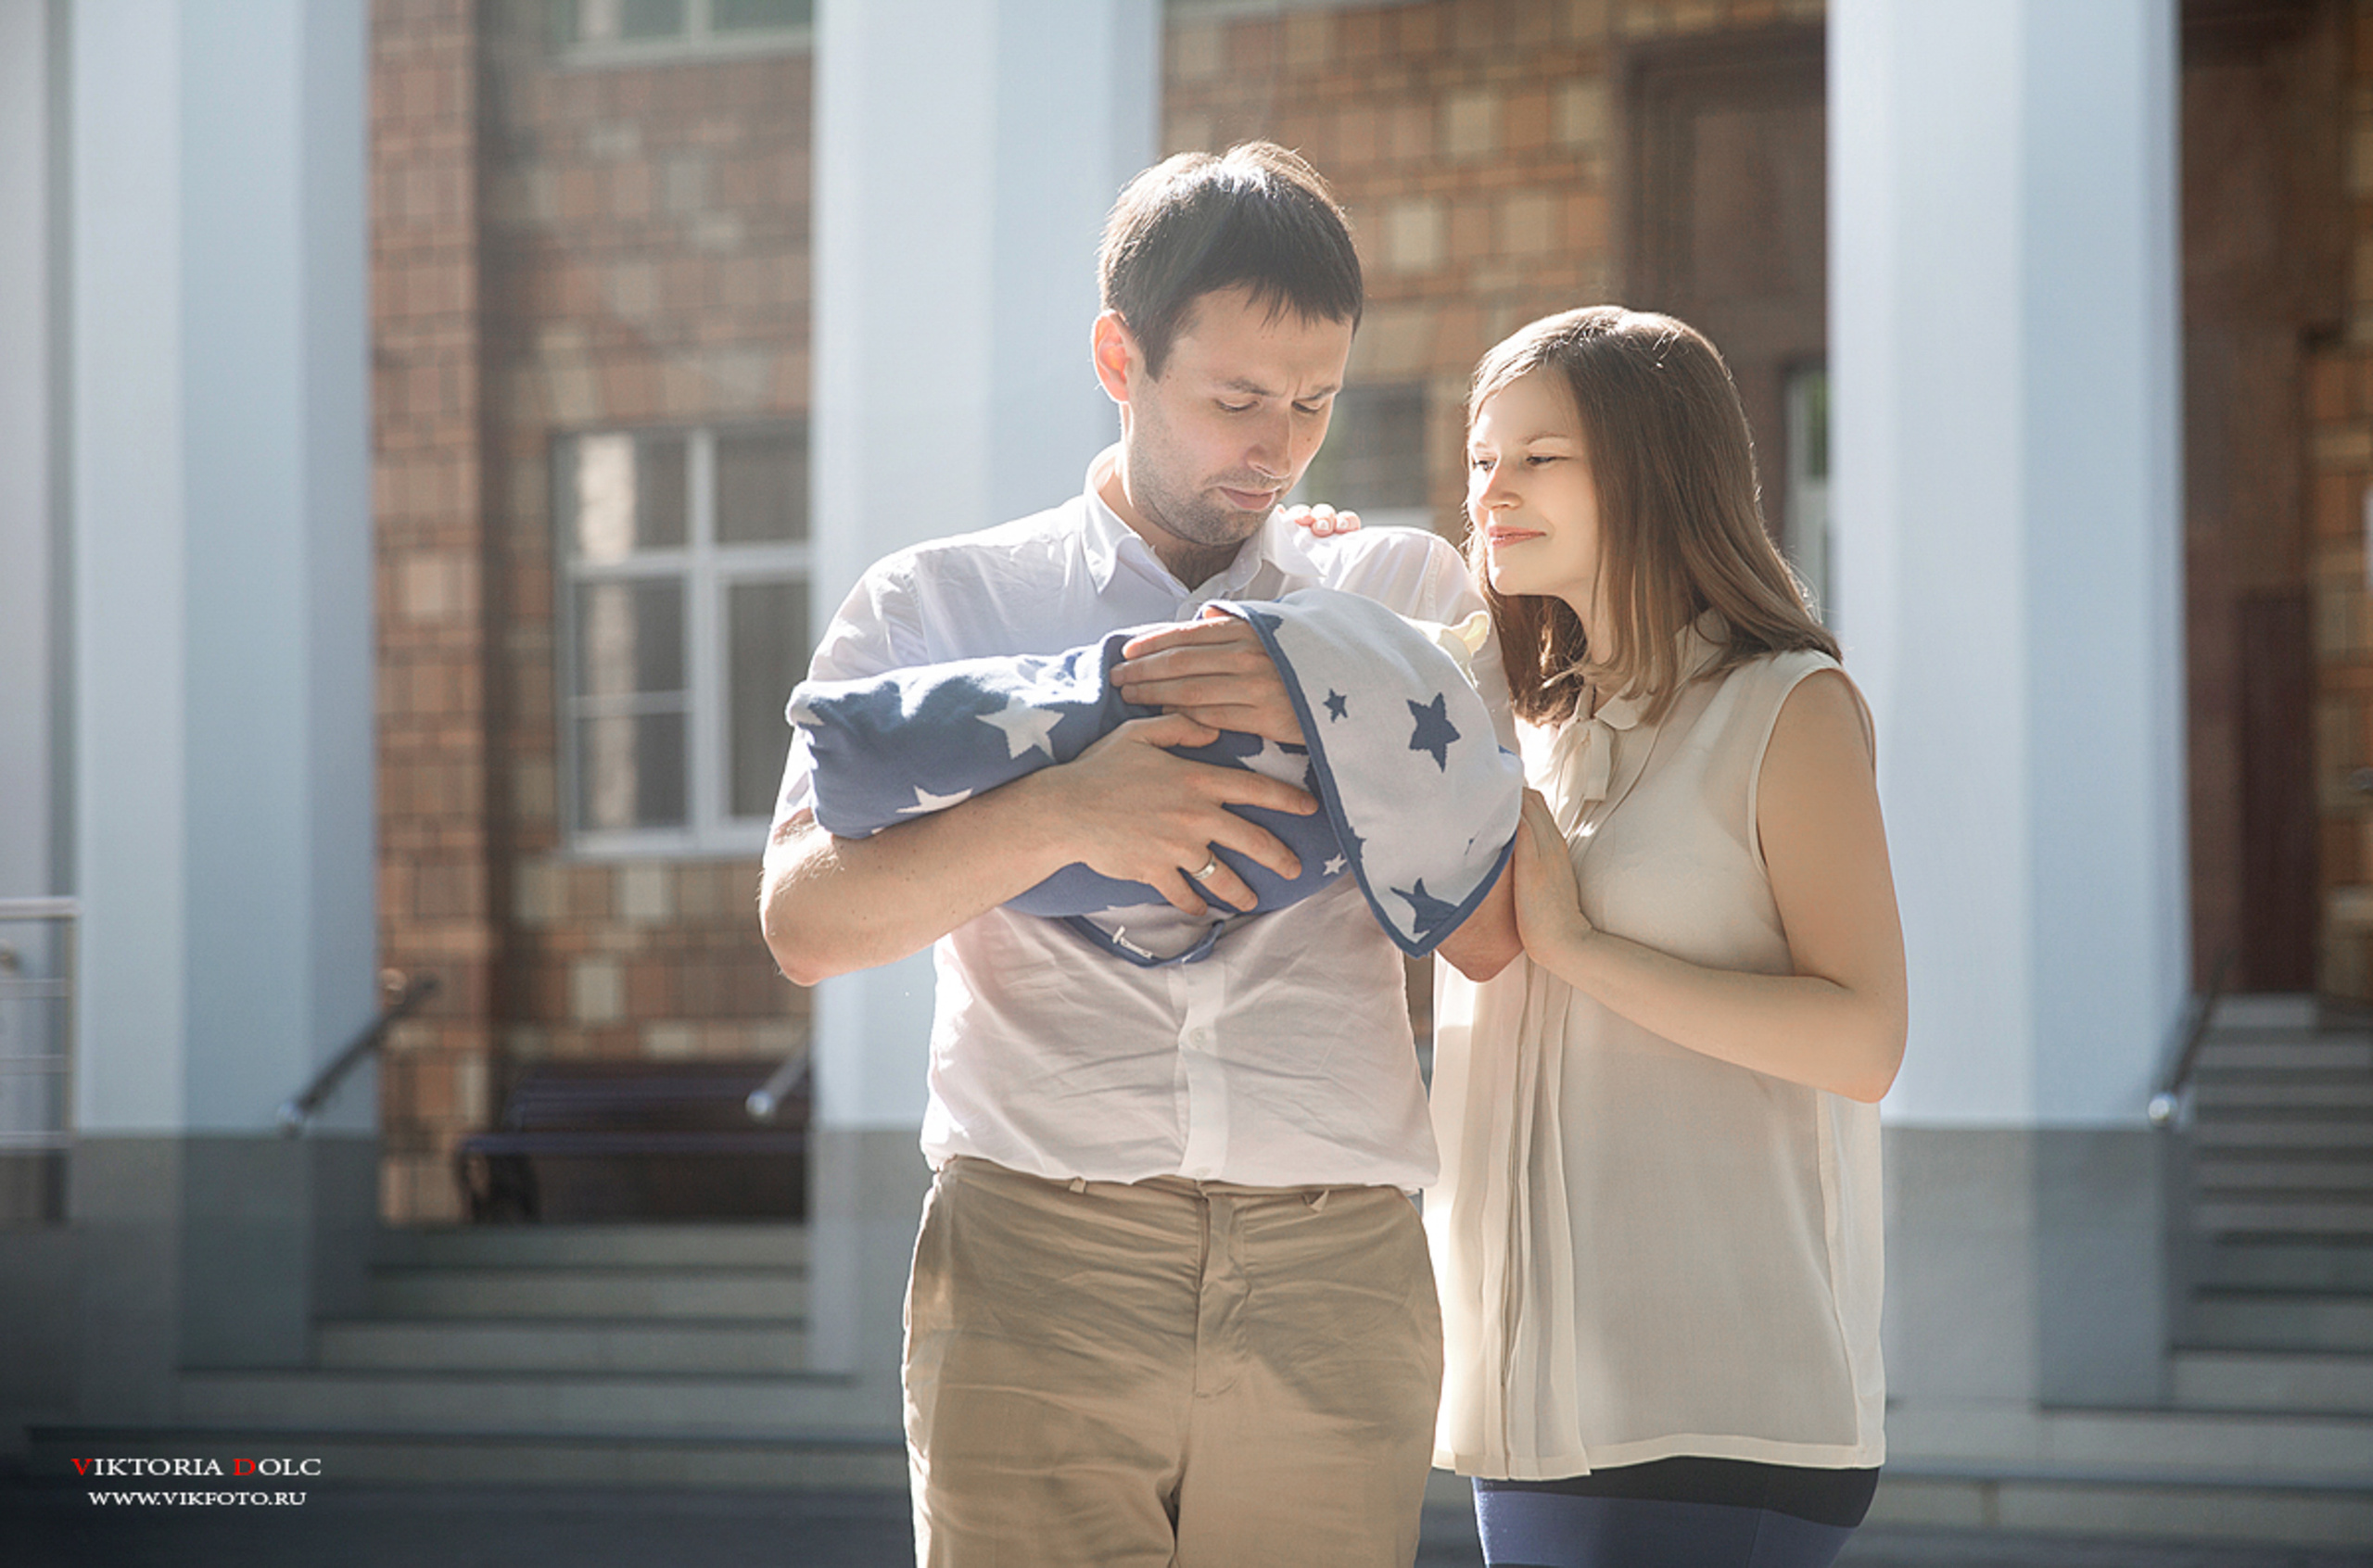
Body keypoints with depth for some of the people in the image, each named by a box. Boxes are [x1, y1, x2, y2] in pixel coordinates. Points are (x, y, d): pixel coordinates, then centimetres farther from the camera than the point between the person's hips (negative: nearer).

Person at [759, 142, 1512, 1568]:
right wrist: (1062, 813, -15)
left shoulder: (1402, 595, 18)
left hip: (1337, 1283, 1)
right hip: (1036, 1256, -1)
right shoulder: (935, 606, 13)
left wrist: (1324, 715, -7)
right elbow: (806, 921, -1)